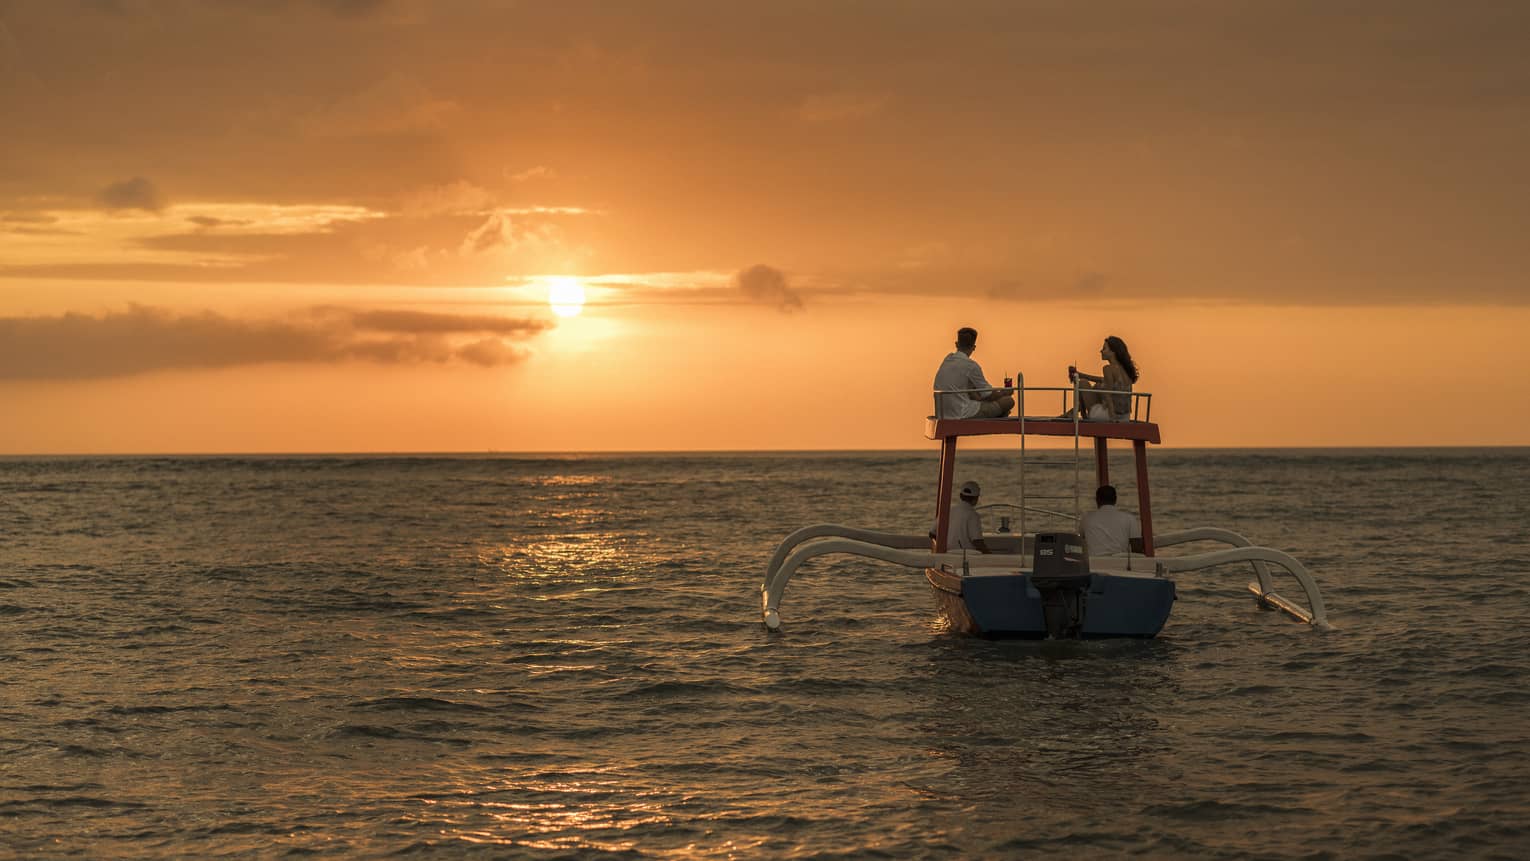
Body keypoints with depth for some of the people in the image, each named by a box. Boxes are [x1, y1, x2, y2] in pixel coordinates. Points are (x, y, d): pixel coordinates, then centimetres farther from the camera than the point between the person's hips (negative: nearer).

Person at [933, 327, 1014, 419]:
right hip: (961, 414, -9)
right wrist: (1005, 393, 19)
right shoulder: (970, 365, -13)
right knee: (1009, 401, -2)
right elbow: (988, 395, -2)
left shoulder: (947, 361, 11)